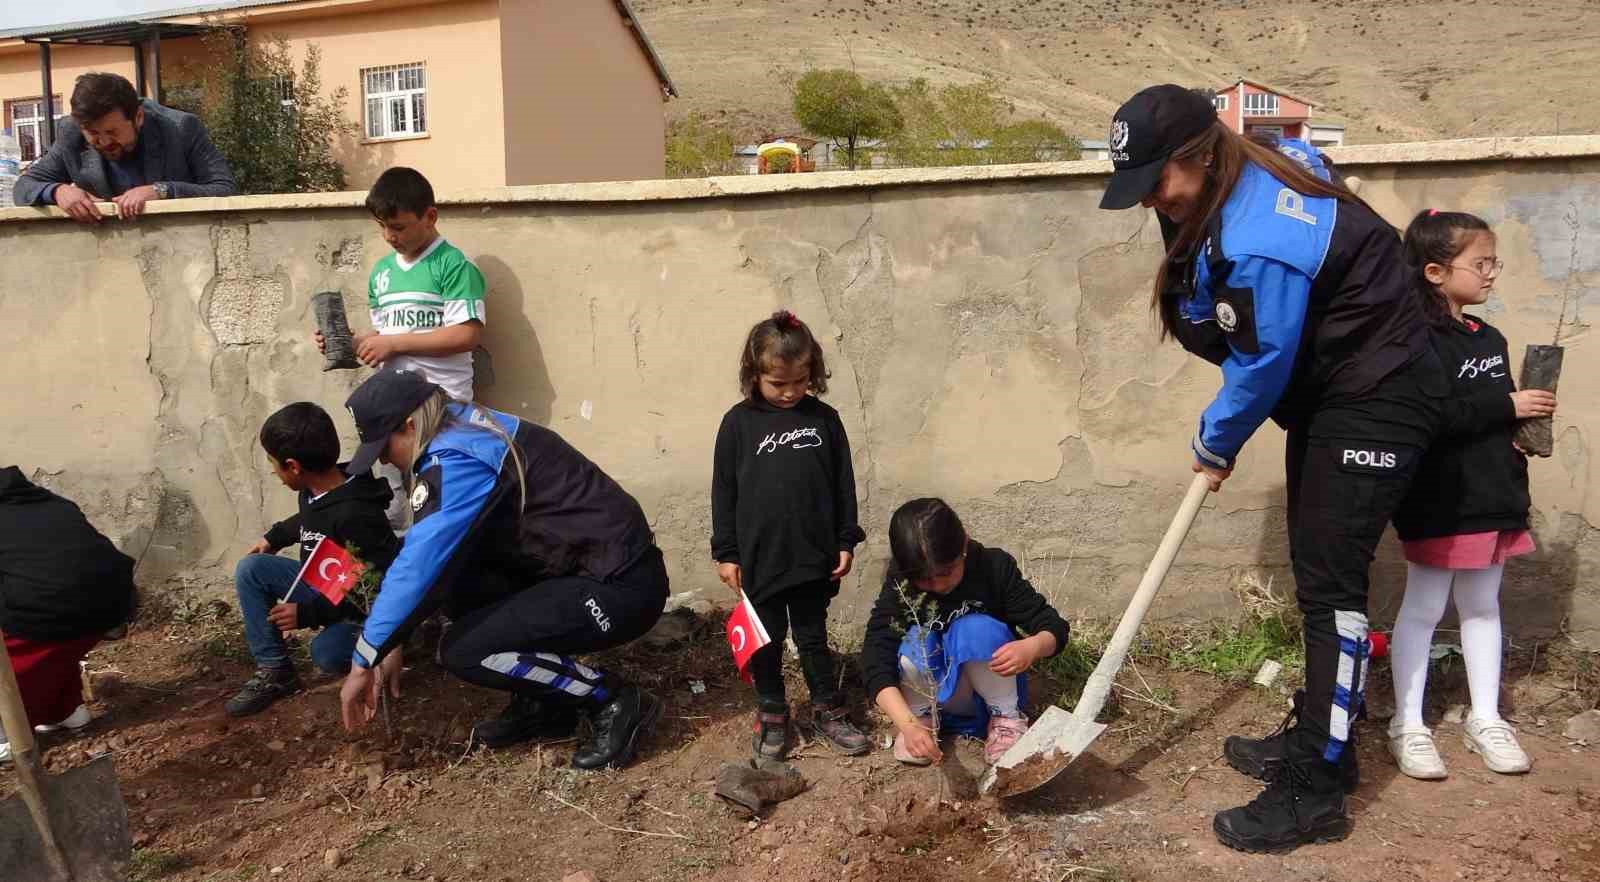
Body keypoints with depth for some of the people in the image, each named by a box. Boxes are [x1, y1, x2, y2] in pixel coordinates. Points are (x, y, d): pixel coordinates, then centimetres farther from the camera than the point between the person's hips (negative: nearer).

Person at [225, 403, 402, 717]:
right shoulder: (316, 491, -5)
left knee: (326, 653, -35)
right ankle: (274, 670, -2)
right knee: (250, 568, -4)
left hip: (362, 610, -9)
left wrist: (308, 614, -27)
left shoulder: (355, 515, -32)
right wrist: (274, 538, 14)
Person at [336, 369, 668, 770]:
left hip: (622, 587, -10)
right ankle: (544, 705, 14)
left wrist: (363, 662, -12)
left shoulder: (459, 460, -18)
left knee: (464, 652, -14)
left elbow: (418, 565, -21)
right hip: (588, 569, 10)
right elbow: (430, 557, 15)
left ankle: (615, 701, -1)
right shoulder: (467, 432, 12)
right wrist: (390, 642, 14)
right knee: (452, 578, 7)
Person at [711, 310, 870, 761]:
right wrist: (726, 553, -2)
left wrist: (846, 541, 4)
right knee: (767, 639, 12)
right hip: (759, 555, -1)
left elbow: (843, 484, 5)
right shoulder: (739, 423, -5)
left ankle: (827, 710, 26)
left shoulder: (824, 419, 0)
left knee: (813, 636, 13)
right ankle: (771, 715, 26)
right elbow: (723, 491, -1)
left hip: (813, 555, 1)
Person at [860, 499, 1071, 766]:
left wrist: (1033, 647, -41)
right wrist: (909, 724, -43)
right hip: (938, 694, 1)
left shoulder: (995, 567, -19)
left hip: (991, 692, -1)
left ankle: (1008, 717, -10)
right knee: (915, 642, -31)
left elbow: (1054, 626, -16)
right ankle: (921, 716, -3)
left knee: (975, 629, -31)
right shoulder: (900, 585, -19)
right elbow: (875, 660, -28)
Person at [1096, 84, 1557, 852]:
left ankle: (1315, 792, -3)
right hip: (1326, 397, 10)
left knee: (1328, 584, -10)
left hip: (1373, 407, -10)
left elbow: (1261, 368, -22)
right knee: (1316, 573, 15)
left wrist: (1213, 445, -4)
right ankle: (1318, 738, 28)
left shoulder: (1258, 245, -31)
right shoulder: (1249, 179, -2)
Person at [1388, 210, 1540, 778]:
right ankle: (1408, 726, 12)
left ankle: (1486, 720, 26)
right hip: (1439, 503, -8)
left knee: (1482, 606, 15)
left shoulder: (1489, 339, 12)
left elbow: (1498, 417, 19)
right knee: (1423, 608, 2)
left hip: (1493, 497, 8)